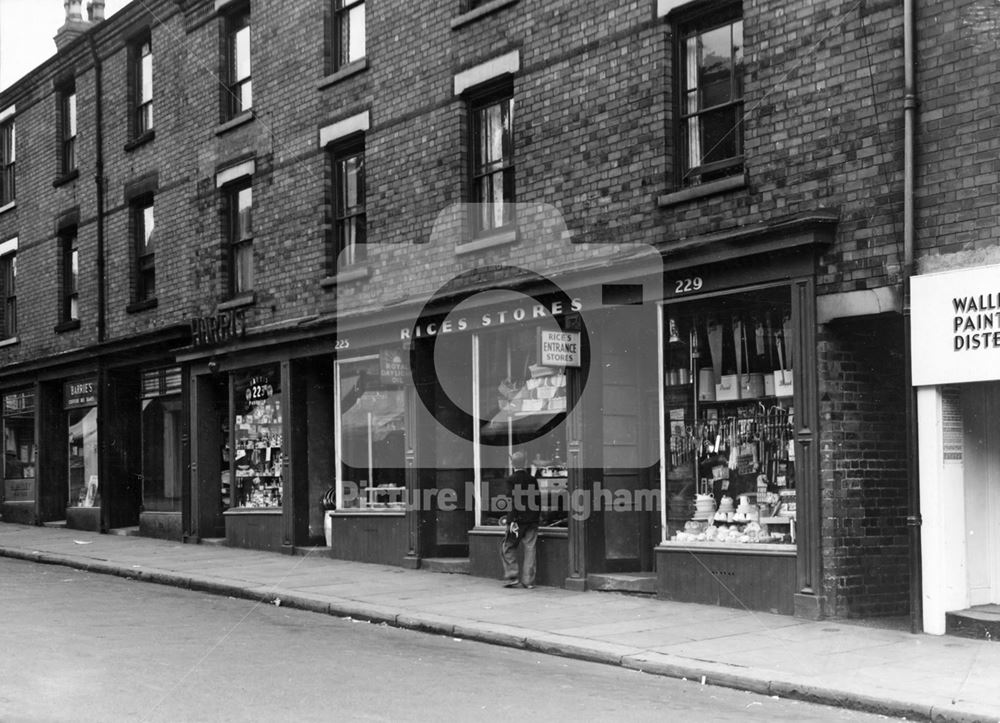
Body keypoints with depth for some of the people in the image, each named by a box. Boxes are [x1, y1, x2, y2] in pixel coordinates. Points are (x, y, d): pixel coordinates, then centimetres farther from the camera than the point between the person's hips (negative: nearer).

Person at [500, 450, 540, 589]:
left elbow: (512, 500, -13)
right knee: (529, 549, 5)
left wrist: (513, 520, -14)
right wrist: (537, 516, 15)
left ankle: (512, 577, 2)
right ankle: (528, 581, 3)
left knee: (508, 548, 8)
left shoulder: (511, 479, -7)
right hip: (532, 520, 4)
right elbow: (538, 499, 8)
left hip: (517, 519, -4)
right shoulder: (532, 479, 6)